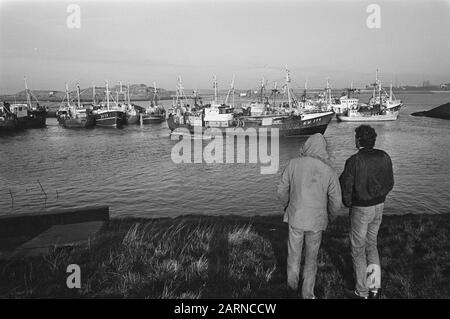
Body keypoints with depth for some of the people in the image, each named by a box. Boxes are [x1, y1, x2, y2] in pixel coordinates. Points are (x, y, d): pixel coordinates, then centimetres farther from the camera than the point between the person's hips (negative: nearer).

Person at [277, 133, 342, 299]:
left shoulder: (293, 164, -13)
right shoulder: (329, 172, -14)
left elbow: (282, 190, -4)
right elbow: (336, 202, -9)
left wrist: (287, 204, 17)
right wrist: (331, 211, 16)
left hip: (295, 217, 1)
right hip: (316, 221, 0)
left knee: (294, 251, 24)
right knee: (311, 257, 19)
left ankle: (292, 282, 44)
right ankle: (307, 293, 31)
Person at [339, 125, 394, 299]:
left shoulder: (354, 161, -23)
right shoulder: (384, 157, -5)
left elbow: (345, 187, -17)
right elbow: (389, 183, 5)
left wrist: (348, 203, 3)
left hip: (361, 209, -6)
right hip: (379, 206, 6)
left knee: (358, 250, 9)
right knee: (371, 245, 23)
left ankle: (361, 292, 21)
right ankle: (375, 287, 25)